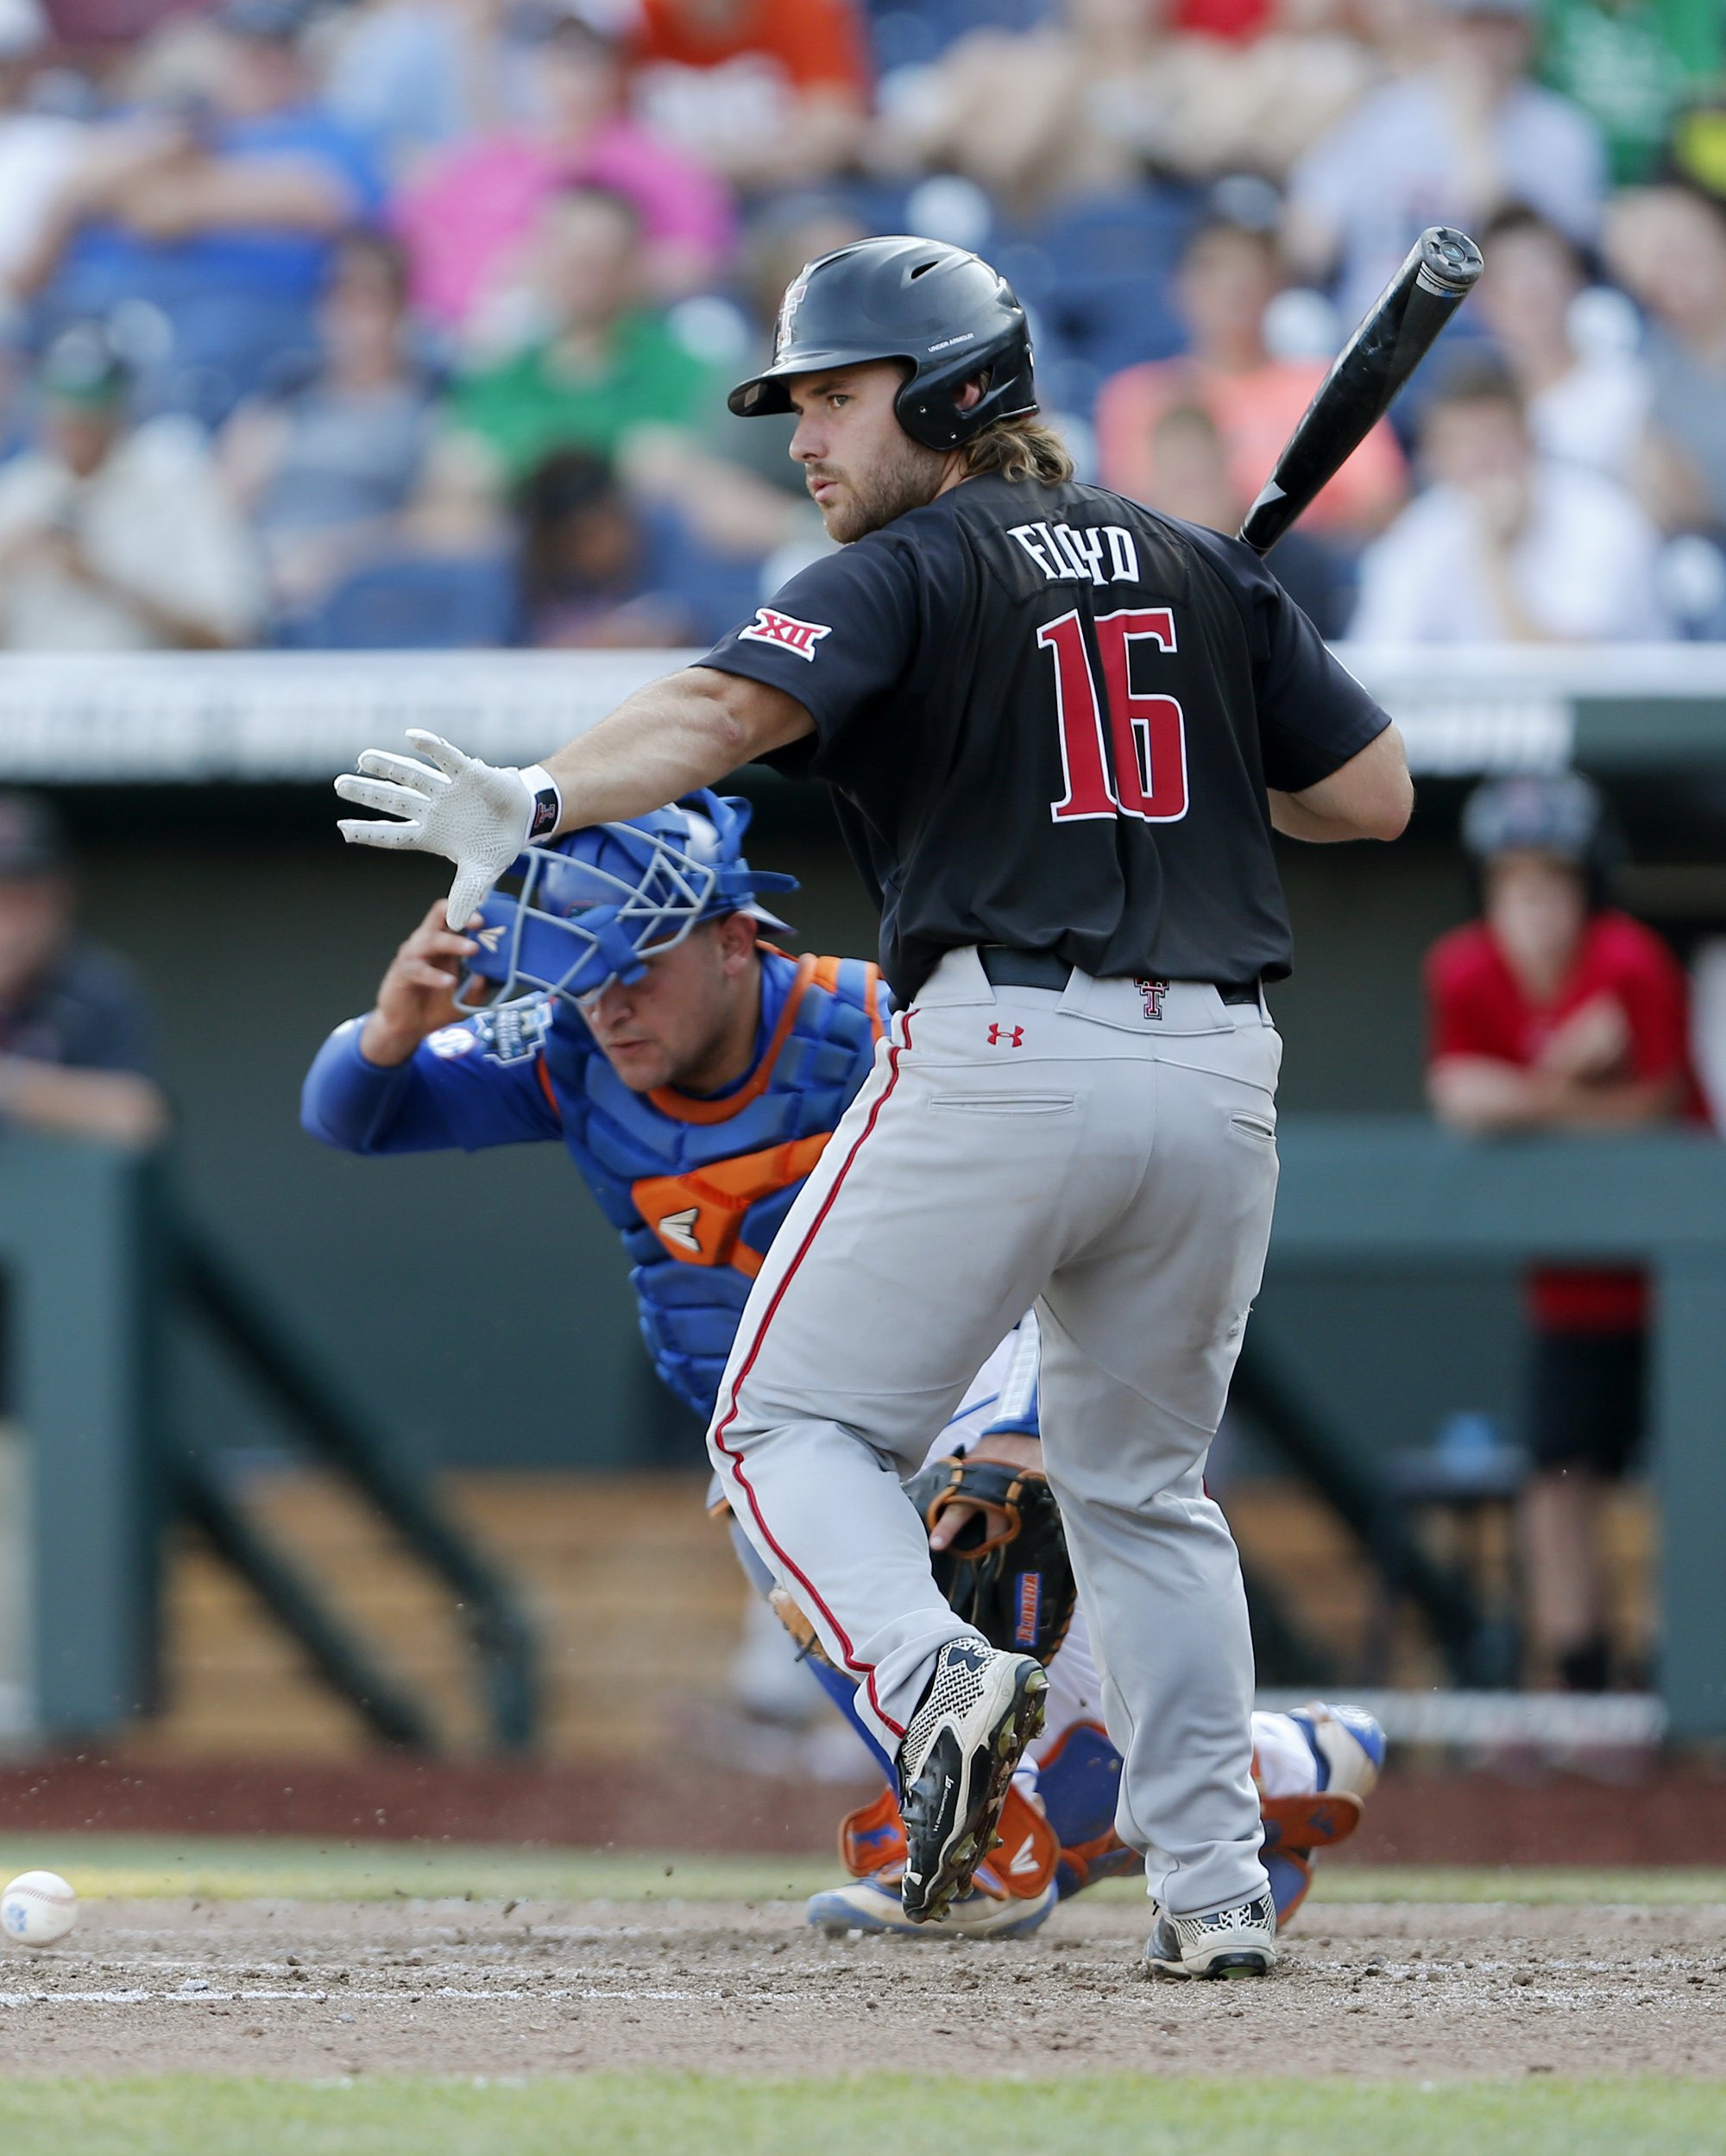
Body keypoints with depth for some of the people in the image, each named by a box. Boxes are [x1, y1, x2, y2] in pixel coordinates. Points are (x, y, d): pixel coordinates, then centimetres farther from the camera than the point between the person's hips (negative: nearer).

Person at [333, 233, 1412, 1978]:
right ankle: (1213, 1883, 9)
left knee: (795, 1420, 5)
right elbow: (1374, 792, 15)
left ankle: (935, 1682, -22)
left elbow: (734, 704, -20)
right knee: (1142, 1487, 19)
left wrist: (537, 802, -33)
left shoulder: (911, 574, -1)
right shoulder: (1205, 572, 16)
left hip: (1004, 1049, -6)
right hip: (1218, 1078, 6)